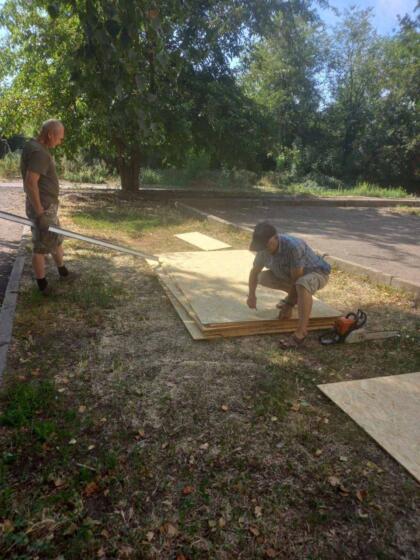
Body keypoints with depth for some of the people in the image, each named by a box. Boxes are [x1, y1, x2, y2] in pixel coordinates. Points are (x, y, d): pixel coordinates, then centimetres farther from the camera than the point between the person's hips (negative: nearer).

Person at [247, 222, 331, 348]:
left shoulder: (293, 247, -37)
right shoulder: (264, 248, -15)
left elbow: (296, 279, -32)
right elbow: (255, 271, 1)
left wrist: (289, 305, -25)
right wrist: (252, 295, -9)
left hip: (316, 273, -8)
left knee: (302, 284, -40)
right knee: (263, 277, 1)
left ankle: (301, 333, -37)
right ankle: (294, 295, 19)